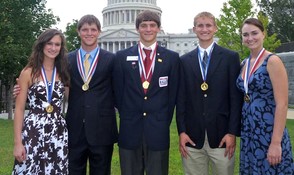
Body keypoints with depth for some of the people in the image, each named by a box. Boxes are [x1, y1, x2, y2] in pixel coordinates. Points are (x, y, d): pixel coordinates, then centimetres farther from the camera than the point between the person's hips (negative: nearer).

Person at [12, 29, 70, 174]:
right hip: (33, 133, -3)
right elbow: (19, 109, -3)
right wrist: (17, 142, -8)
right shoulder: (28, 72, -1)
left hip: (58, 133, 3)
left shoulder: (63, 73, 9)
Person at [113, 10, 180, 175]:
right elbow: (118, 92, 6)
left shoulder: (172, 57, 3)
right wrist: (127, 119, 4)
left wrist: (164, 123, 2)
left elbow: (173, 94, 4)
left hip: (158, 130, 0)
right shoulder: (122, 56, 4)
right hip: (129, 130, 1)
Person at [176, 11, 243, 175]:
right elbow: (181, 98, 6)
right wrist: (181, 131, 0)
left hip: (221, 135, -1)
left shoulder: (231, 57, 3)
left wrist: (232, 132, -6)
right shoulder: (185, 61, 8)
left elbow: (236, 98, -1)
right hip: (192, 136, 2)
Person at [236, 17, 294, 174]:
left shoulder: (272, 61, -12)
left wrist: (276, 143, -20)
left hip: (269, 132, -7)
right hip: (248, 132, 7)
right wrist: (243, 132, 10)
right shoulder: (245, 63, 9)